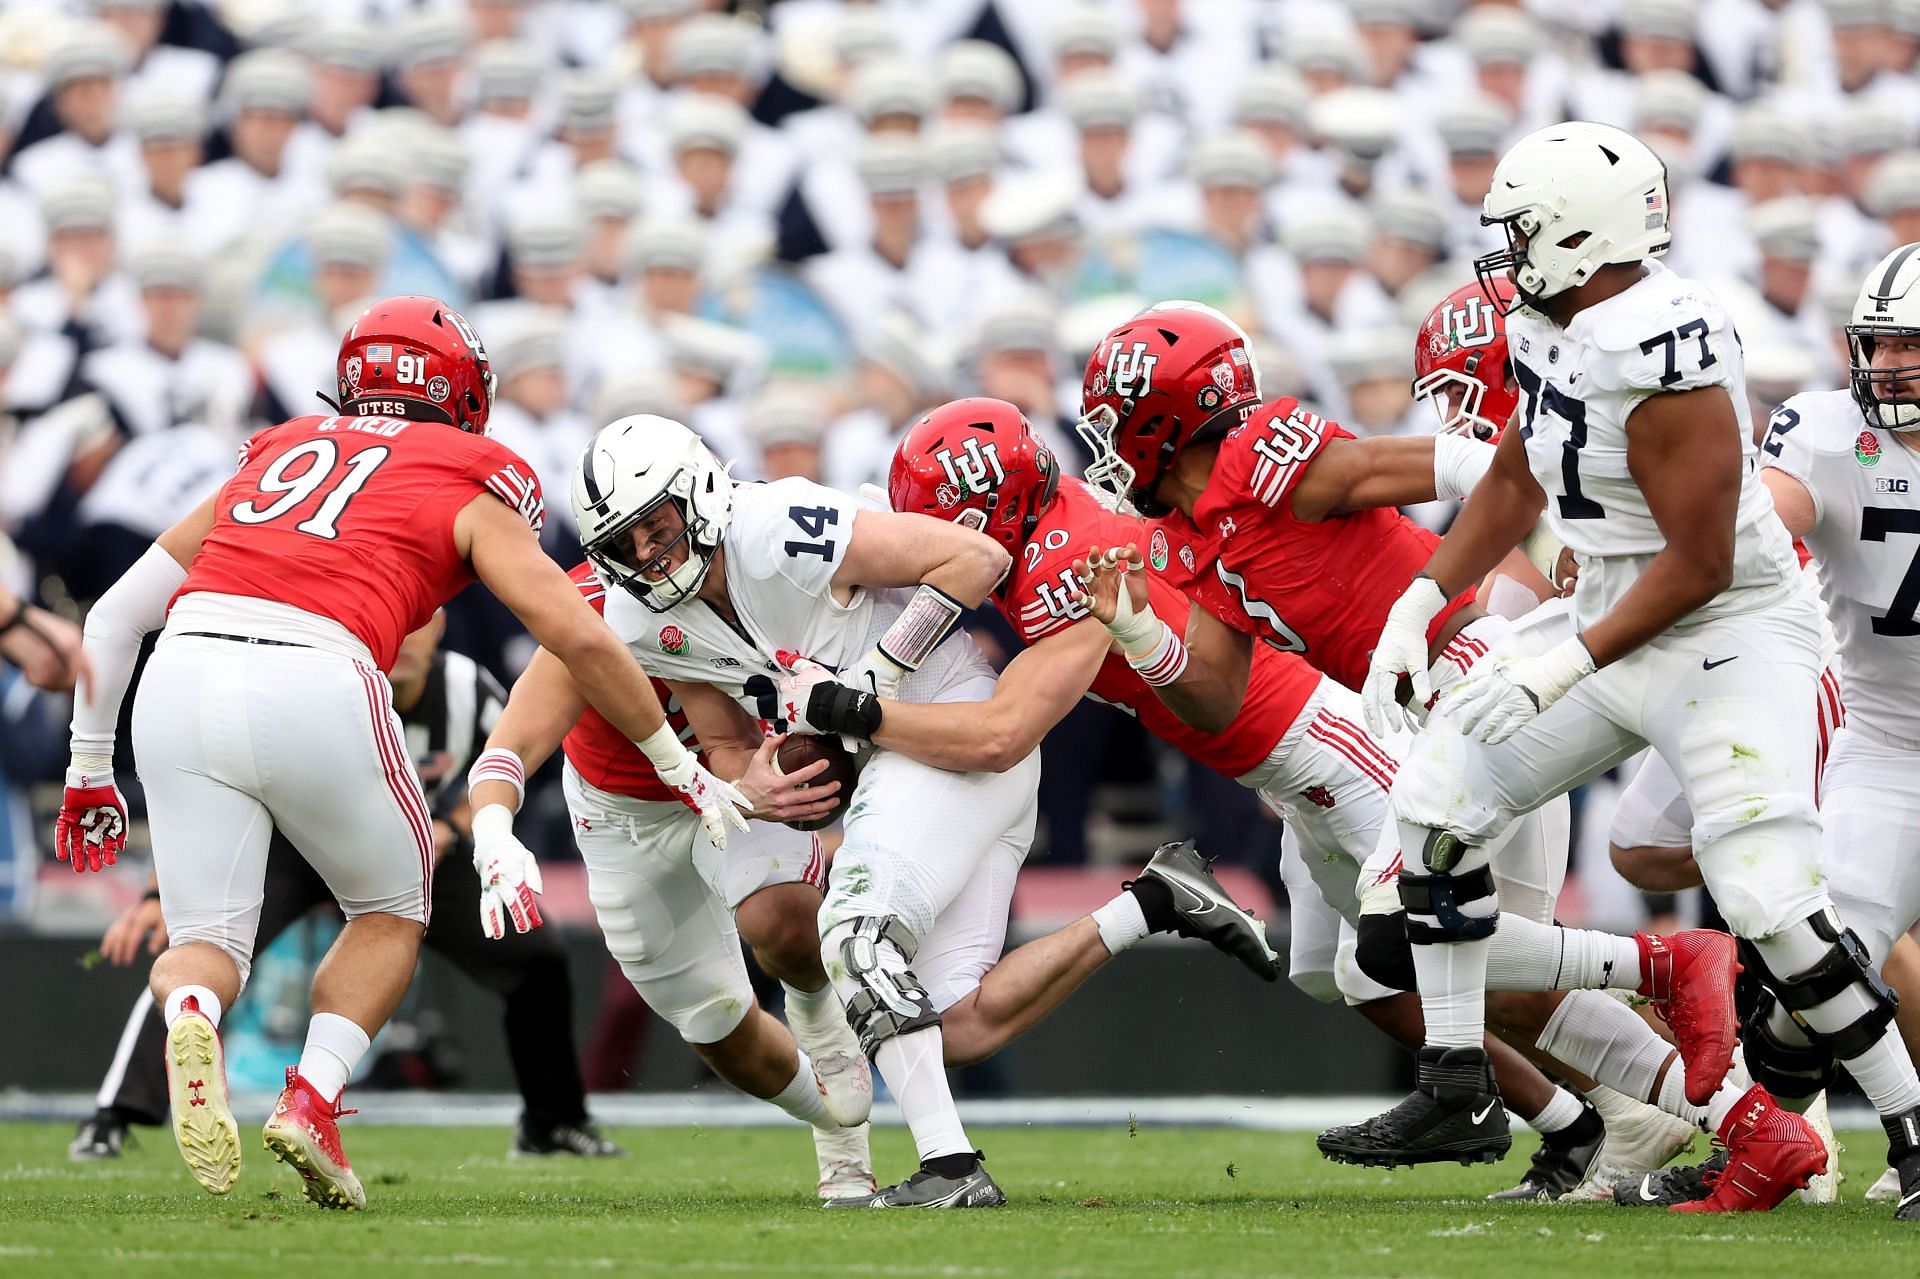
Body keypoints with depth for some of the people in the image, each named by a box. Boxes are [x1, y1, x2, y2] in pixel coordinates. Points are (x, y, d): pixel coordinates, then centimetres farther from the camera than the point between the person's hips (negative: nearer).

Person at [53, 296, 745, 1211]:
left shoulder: (273, 458, 30)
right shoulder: (471, 491, 19)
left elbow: (114, 616, 30)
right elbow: (579, 637, 9)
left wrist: (89, 770, 38)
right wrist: (680, 768, 21)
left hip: (181, 676, 3)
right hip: (315, 687, -3)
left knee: (208, 941, 12)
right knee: (389, 911, 22)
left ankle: (189, 1018, -23)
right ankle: (312, 1099, 0)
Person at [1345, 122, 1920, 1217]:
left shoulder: (1663, 355, -27)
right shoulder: (1553, 332, 2)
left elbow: (1700, 564, -24)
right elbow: (1515, 485, 19)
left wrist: (1566, 664, -23)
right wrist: (1422, 602, 10)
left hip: (1727, 636, -10)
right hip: (1616, 629, 10)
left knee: (1772, 904, -18)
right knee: (1436, 796, 6)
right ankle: (1458, 1091, 14)